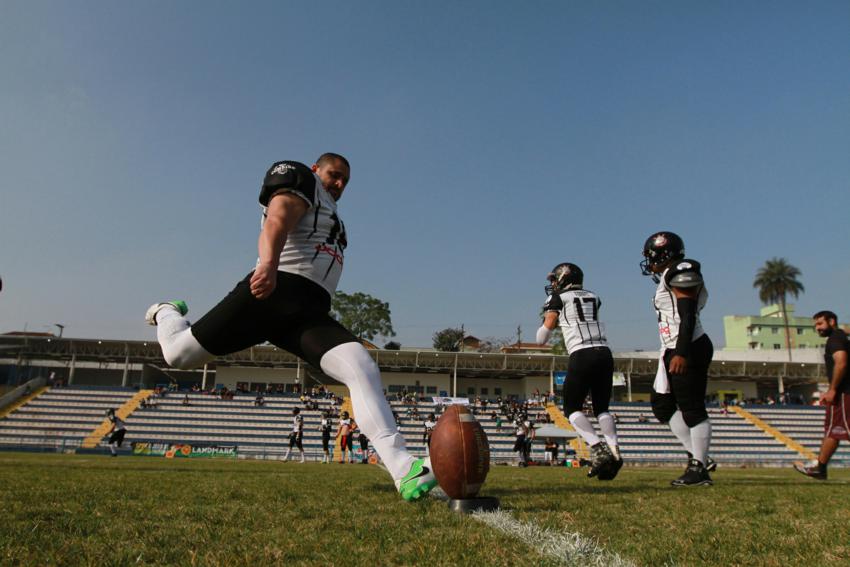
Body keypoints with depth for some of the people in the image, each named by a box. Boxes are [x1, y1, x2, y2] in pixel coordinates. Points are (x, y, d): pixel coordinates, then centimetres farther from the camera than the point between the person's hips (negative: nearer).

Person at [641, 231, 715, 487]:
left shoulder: (681, 274, -10)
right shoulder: (669, 279, 19)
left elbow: (688, 317, -19)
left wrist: (682, 353, -25)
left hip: (688, 350, -11)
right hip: (674, 351, 11)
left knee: (692, 408, -4)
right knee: (662, 405, 13)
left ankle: (699, 469, 5)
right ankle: (698, 457, 18)